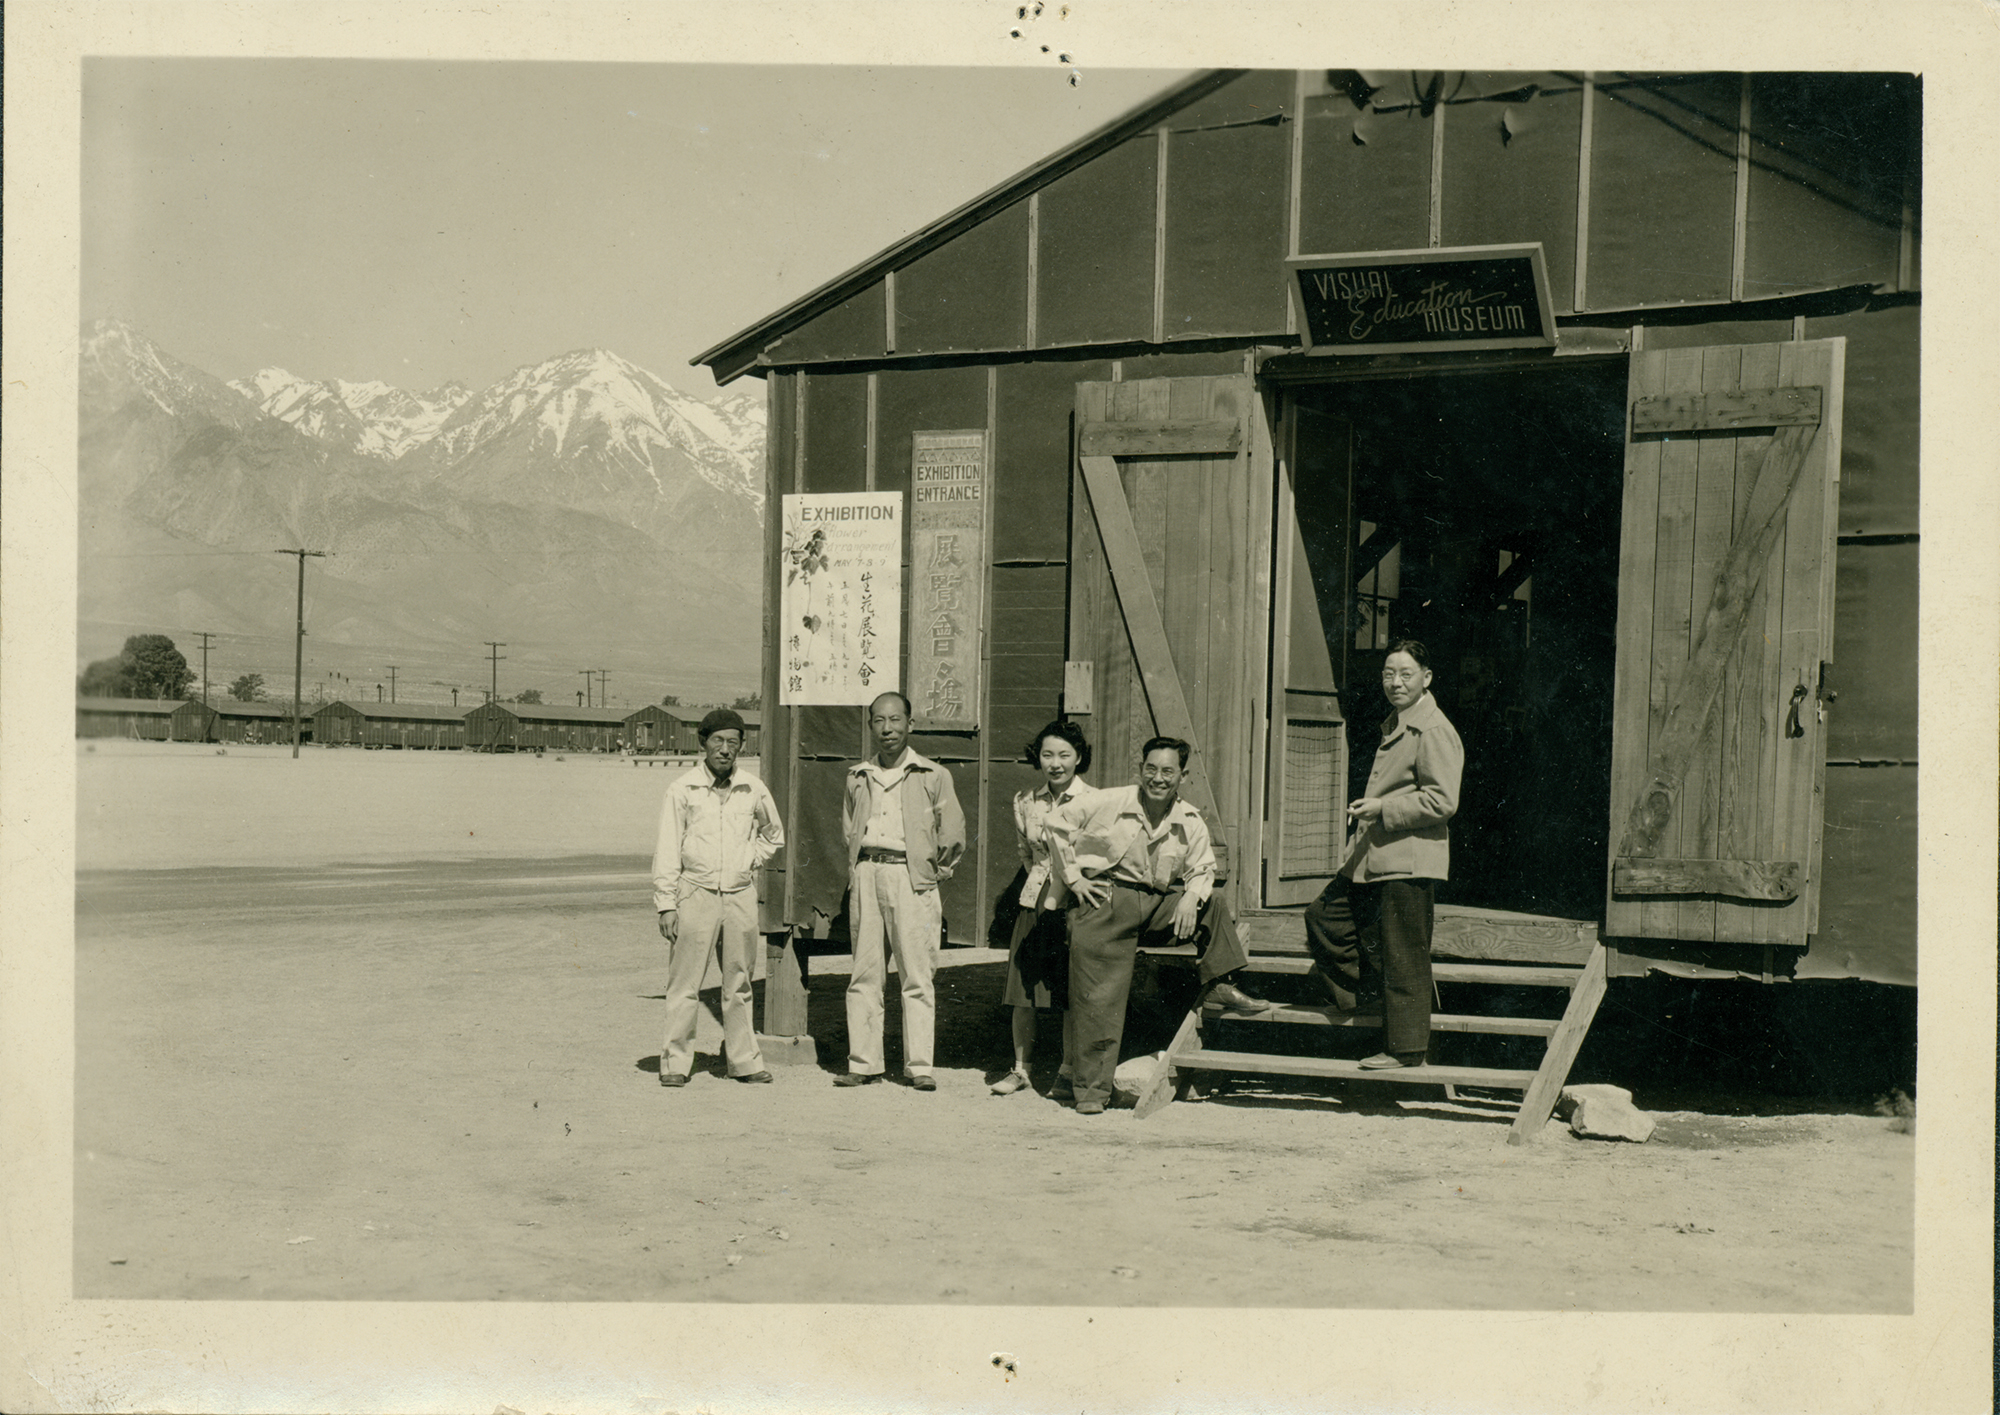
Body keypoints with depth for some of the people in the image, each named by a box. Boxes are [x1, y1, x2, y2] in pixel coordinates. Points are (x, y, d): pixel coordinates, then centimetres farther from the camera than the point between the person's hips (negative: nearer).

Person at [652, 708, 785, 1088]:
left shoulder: (753, 790, 7)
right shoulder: (682, 789, -2)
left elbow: (773, 836, 24)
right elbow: (667, 850, -2)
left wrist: (748, 862, 9)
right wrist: (666, 904, -6)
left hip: (741, 895, 3)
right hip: (695, 893, -3)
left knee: (739, 984, 9)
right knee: (685, 983, -3)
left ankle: (744, 1060, 17)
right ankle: (675, 1061, 5)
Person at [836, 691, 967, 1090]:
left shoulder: (933, 776, 2)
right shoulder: (858, 777, 14)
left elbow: (953, 832, 5)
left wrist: (936, 870, 3)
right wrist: (855, 869, 15)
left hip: (910, 875, -4)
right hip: (866, 874, 4)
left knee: (917, 975, -4)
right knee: (863, 974, 4)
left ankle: (919, 1066, -1)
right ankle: (863, 1063, 8)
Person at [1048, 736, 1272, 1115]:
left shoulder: (1191, 822, 2)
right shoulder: (1109, 803, -7)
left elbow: (1202, 869, 13)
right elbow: (1058, 824, 3)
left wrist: (1191, 897, -9)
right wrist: (1073, 877, -1)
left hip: (1161, 905, 4)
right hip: (1107, 900, -4)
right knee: (1099, 999, -7)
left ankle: (1218, 984, 10)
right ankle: (1092, 1089, 0)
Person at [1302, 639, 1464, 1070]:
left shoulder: (1434, 732, -13)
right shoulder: (1395, 727, 18)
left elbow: (1442, 802, -20)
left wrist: (1382, 809, -19)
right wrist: (1368, 810, 15)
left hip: (1408, 862, -10)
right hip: (1373, 858, 10)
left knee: (1404, 960, -4)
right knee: (1323, 916, 14)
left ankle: (1406, 1048, 5)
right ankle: (1364, 992, 25)